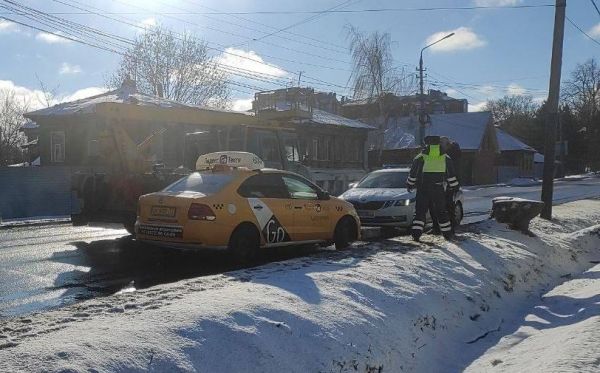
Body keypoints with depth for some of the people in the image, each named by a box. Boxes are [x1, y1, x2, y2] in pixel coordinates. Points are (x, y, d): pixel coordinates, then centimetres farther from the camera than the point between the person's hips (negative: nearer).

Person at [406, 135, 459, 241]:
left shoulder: (420, 158, -1)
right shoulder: (445, 158, 5)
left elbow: (413, 174, 5)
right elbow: (451, 175, 9)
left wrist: (409, 185, 18)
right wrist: (455, 186, 19)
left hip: (423, 189, -1)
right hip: (439, 190, 2)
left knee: (420, 211, 4)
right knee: (441, 212, 13)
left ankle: (416, 233, -7)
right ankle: (447, 233, 16)